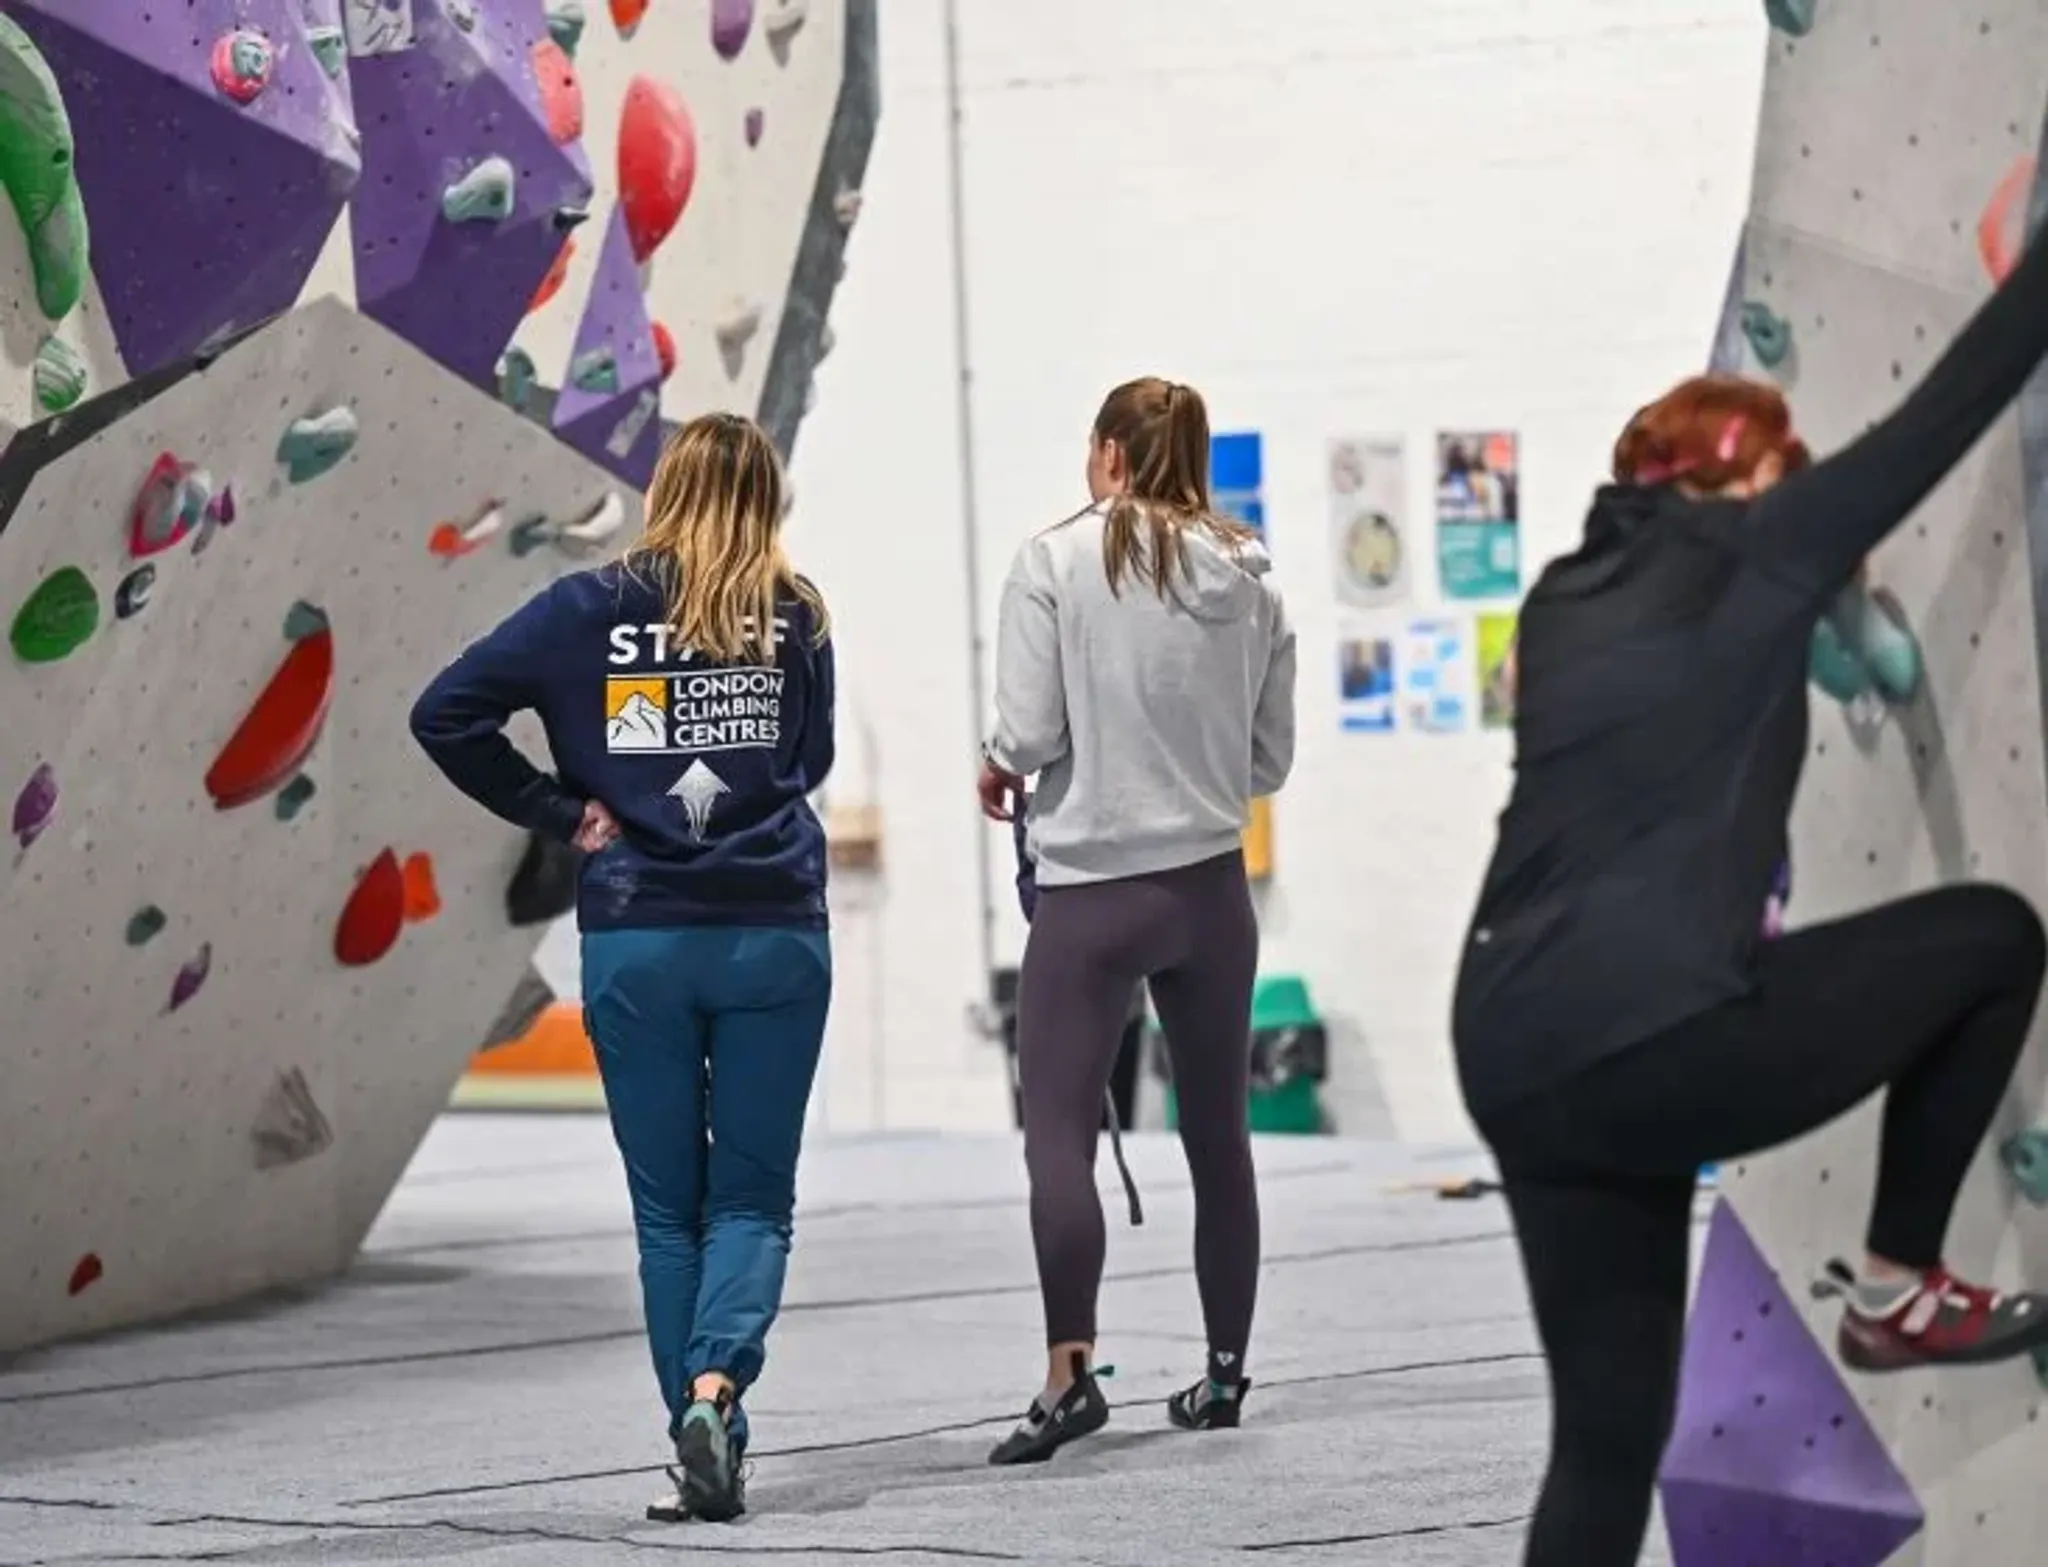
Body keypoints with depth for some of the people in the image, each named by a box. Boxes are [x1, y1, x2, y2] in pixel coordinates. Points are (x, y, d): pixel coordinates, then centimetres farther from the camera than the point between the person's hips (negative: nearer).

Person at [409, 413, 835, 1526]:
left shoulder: (589, 610, -1)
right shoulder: (793, 619, 1)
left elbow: (446, 714, -5)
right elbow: (810, 760, 11)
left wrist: (556, 811, 3)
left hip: (634, 942, 0)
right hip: (775, 935, 0)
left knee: (668, 1208, 10)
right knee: (752, 1197, 7)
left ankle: (704, 1452, 8)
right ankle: (715, 1386, -17)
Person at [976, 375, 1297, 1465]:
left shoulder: (1055, 562, -9)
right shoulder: (1250, 580, 3)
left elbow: (1027, 732, -13)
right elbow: (1271, 759, 7)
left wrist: (999, 767, 8)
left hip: (1090, 894, -4)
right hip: (1212, 888, 5)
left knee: (1058, 1132, -6)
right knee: (1218, 1133, 14)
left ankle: (1070, 1368, -20)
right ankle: (1224, 1370, 21)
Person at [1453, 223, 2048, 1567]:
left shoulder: (1574, 593, 17)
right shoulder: (1744, 558, 0)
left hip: (1519, 1071, 7)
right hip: (1652, 1045, -7)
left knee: (1608, 1432, 15)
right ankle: (1899, 1291, 19)